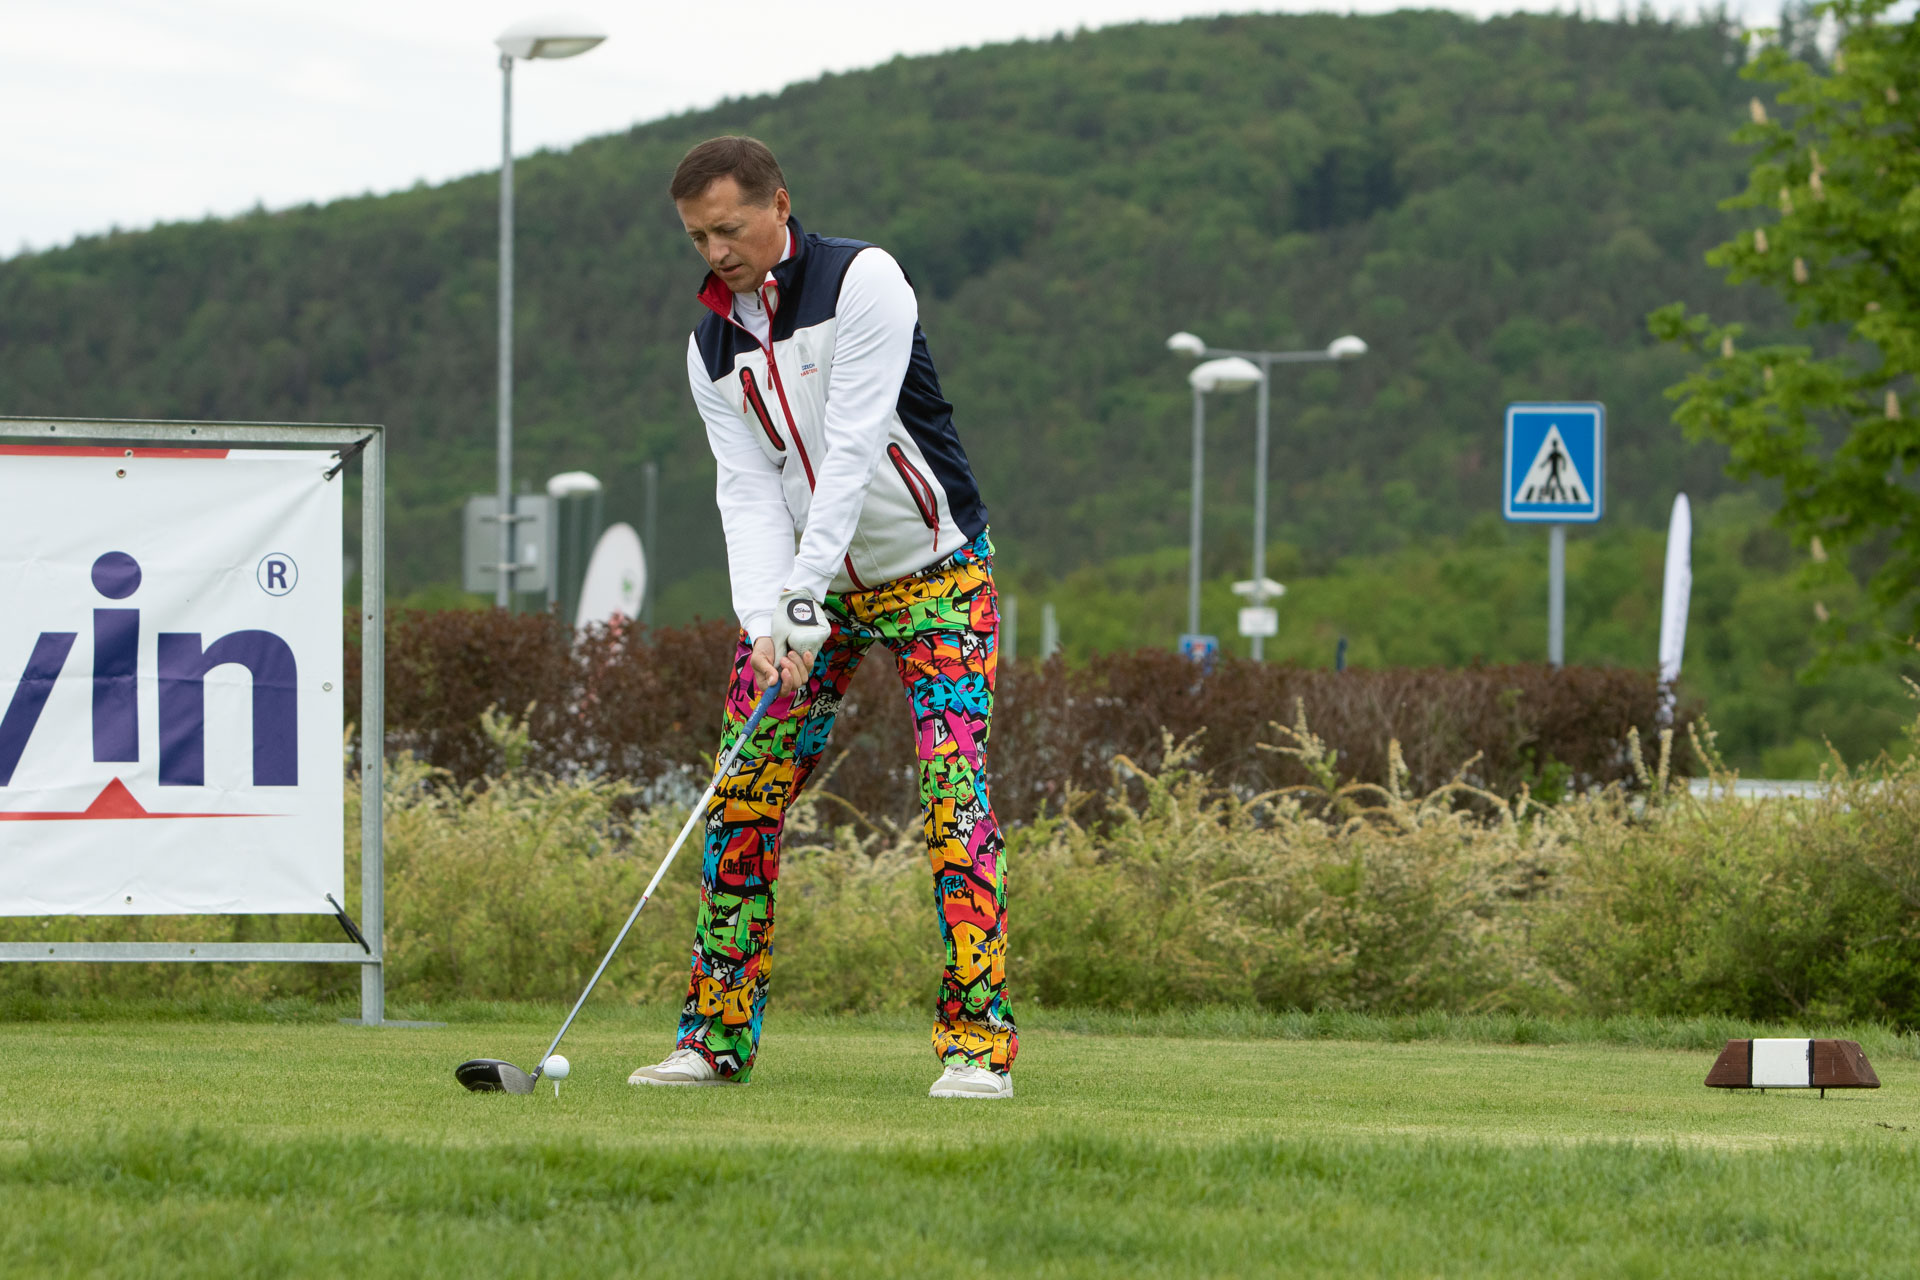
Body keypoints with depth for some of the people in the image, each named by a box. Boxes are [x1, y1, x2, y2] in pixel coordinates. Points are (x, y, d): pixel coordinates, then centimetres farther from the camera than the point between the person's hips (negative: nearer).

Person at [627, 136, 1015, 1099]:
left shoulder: (861, 281, -16)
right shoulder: (713, 346, 2)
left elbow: (853, 449, -23)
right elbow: (749, 488, -7)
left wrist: (806, 594, -29)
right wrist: (765, 620, -23)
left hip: (932, 573, -5)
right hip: (805, 587, 5)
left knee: (954, 792, -16)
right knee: (743, 795, -2)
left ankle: (978, 1041, -17)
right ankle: (718, 1036, 5)